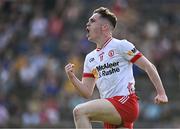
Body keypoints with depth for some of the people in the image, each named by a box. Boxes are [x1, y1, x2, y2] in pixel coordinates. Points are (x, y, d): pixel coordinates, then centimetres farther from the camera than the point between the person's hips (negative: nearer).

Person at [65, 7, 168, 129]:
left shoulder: (121, 45, -1)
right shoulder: (90, 58, 19)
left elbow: (149, 67, -2)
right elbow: (87, 92, 15)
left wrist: (161, 93, -10)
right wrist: (72, 77, -3)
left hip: (125, 102, -7)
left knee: (80, 111, -23)